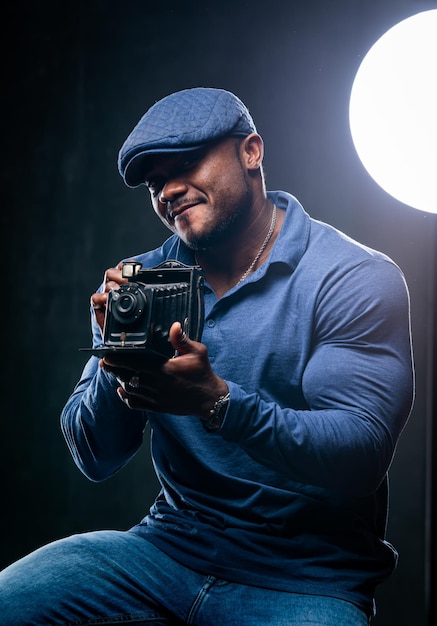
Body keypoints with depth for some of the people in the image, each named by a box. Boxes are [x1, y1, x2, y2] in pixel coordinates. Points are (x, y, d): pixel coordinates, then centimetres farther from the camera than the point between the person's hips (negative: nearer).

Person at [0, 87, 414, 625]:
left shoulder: (358, 278, -10)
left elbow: (361, 459, -18)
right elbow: (95, 460, 3)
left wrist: (217, 402, -32)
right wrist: (115, 368, -18)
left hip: (304, 580, -3)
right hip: (168, 546, 4)